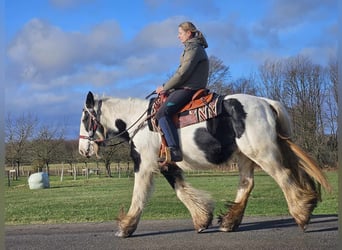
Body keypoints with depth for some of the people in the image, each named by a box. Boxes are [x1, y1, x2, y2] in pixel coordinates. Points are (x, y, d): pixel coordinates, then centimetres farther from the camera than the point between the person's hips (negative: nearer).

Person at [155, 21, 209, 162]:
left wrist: (165, 87, -8)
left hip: (188, 89, -11)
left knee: (162, 113, -25)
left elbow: (182, 73, -16)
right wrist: (167, 88, 14)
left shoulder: (193, 48, -9)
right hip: (186, 88, 11)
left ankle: (175, 150, -33)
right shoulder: (193, 48, 23)